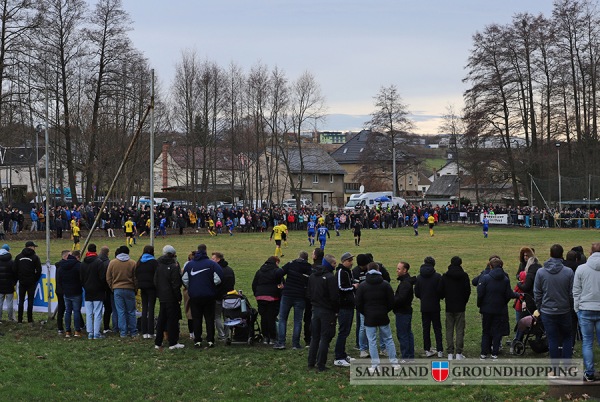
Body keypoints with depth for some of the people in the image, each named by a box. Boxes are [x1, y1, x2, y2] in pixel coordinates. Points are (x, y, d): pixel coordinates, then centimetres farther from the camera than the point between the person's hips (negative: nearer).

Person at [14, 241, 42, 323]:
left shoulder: (18, 257, 5)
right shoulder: (35, 257, -5)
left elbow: (15, 270, 4)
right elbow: (38, 270, -7)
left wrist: (18, 279, 13)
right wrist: (35, 280, 6)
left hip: (22, 282, 3)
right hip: (31, 282, -3)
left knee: (21, 300, 8)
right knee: (30, 300, 2)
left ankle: (19, 319, 6)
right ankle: (29, 319, 2)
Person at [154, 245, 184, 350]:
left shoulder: (159, 266, 7)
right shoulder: (173, 266, -14)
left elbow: (155, 281, 13)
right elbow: (176, 284, -16)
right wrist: (178, 298, -11)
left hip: (162, 297, 7)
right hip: (171, 297, -7)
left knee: (161, 319, 13)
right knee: (172, 319, 0)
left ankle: (158, 343, 15)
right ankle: (173, 343, 1)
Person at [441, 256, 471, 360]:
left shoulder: (445, 276, -2)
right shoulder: (464, 276, -5)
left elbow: (442, 291, 0)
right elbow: (468, 291, -3)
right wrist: (464, 302, 11)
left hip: (449, 307, 1)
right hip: (460, 307, -1)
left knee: (449, 330, 6)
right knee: (460, 330, 3)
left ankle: (450, 353, 3)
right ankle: (459, 353, 0)